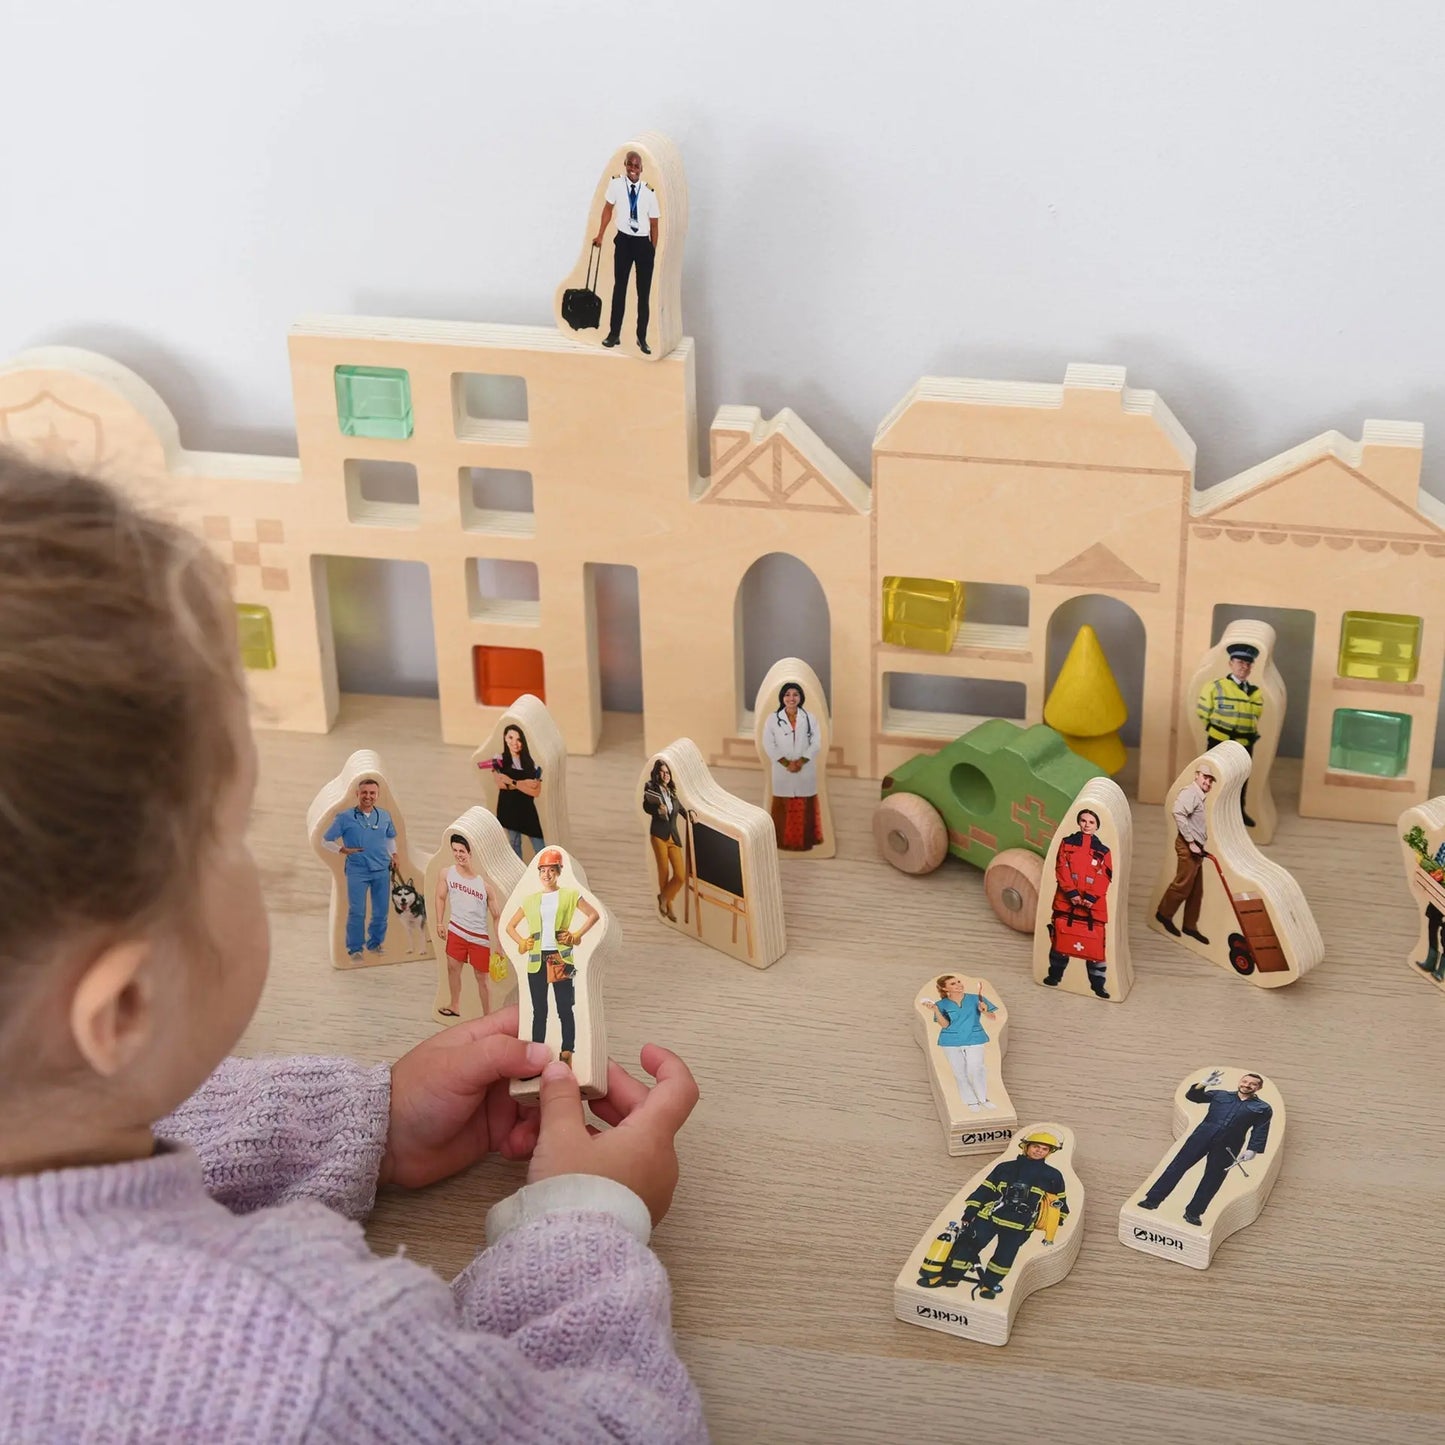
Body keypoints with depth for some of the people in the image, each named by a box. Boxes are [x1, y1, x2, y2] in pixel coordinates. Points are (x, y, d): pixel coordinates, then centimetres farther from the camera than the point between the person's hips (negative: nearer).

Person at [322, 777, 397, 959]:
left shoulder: (385, 816, 7)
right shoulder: (345, 817, -4)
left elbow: (391, 837, 26)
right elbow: (325, 841, 3)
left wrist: (393, 854, 10)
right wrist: (342, 850, -11)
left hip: (382, 870, 4)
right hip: (357, 870, -4)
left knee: (382, 911, 9)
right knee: (357, 911, -6)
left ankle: (375, 944, 27)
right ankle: (354, 949, 5)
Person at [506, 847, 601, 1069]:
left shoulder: (570, 895, 4)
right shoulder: (530, 900, 13)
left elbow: (594, 914, 2)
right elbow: (510, 926, 19)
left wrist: (577, 935, -6)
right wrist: (521, 942, 3)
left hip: (561, 959, -3)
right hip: (536, 960, 3)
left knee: (565, 1009, -2)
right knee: (539, 1011, 5)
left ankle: (567, 1055, -1)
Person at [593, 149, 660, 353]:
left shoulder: (649, 191, -5)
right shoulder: (616, 183, -6)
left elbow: (653, 224, 0)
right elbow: (608, 208, 4)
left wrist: (653, 250, 1)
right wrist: (600, 235, 5)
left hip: (644, 243, 0)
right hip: (624, 240, 0)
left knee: (644, 292, 5)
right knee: (619, 287, 6)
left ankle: (642, 338, 14)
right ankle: (614, 333, 14)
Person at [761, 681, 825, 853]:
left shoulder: (809, 717, 1)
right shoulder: (773, 718, -2)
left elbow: (816, 742, -2)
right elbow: (768, 744, -6)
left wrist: (801, 761, -14)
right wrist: (786, 763, -14)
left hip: (806, 770, 1)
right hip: (782, 771, -1)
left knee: (805, 807, 6)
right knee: (784, 807, 3)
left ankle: (806, 840, 17)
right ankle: (784, 841, 13)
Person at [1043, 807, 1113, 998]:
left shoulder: (1103, 851, 10)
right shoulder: (1067, 843, 10)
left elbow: (1104, 877, 1)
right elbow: (1062, 869, 0)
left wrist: (1091, 897, -13)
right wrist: (1071, 892, -12)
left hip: (1092, 904, 0)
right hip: (1066, 900, 0)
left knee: (1095, 943, -3)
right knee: (1060, 938, 3)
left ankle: (1098, 984, 0)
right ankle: (1055, 976, 18)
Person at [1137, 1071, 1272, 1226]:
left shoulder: (1263, 1108, 10)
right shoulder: (1220, 1095, 15)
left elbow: (1260, 1131, 2)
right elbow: (1192, 1096, 14)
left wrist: (1252, 1150, -11)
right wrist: (1202, 1085, -3)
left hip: (1227, 1146, -1)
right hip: (1204, 1134, 1)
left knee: (1212, 1179, 1)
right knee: (1178, 1165, -4)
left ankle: (1193, 1212, 8)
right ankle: (1153, 1199, -3)